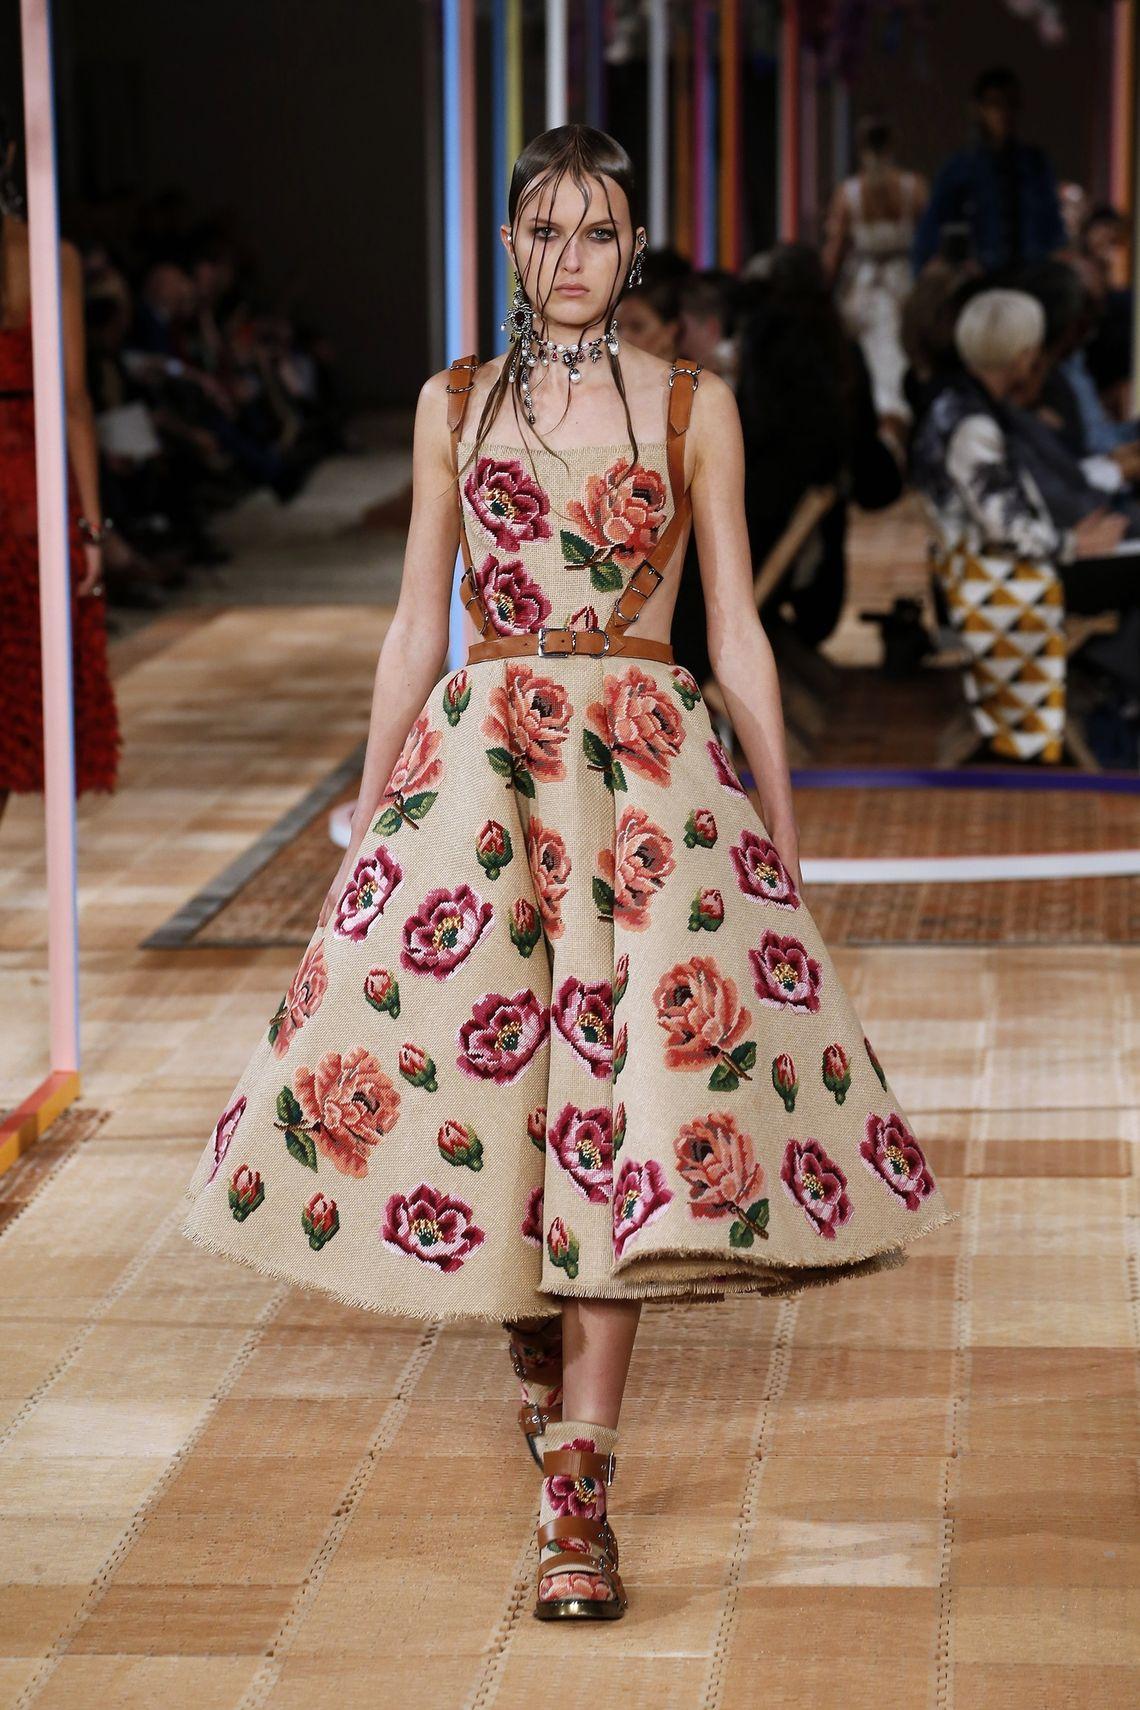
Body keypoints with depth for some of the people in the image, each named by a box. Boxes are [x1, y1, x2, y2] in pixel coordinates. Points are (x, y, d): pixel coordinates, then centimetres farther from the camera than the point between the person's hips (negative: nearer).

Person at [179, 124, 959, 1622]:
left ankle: (579, 1480, -14)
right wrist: (370, 806, 9)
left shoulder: (693, 407, 6)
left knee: (621, 1092, -12)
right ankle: (531, 1322, 29)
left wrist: (780, 817, 5)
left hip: (652, 761, -2)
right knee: (468, 1048, -3)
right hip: (479, 756, 2)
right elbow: (417, 623, 12)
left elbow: (736, 626, 7)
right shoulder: (456, 404, 10)